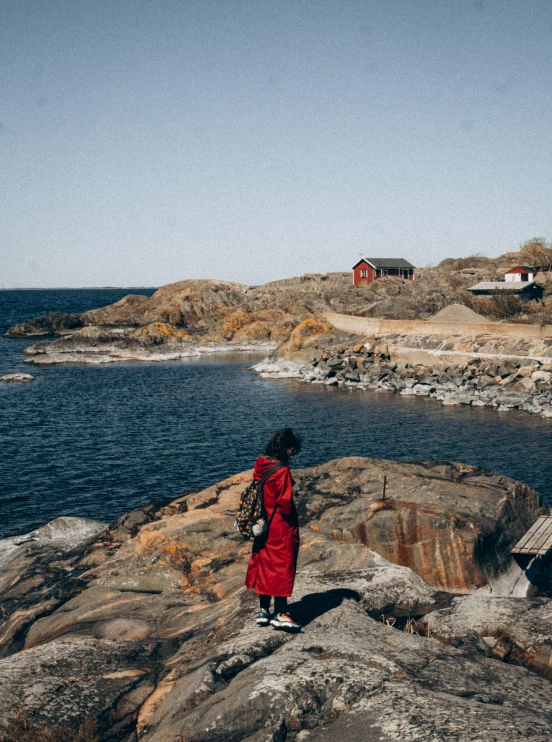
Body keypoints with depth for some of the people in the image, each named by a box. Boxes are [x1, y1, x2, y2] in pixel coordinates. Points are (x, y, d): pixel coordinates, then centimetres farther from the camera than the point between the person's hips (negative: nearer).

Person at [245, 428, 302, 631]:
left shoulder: (260, 466, 2)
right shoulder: (282, 471, -21)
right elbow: (285, 502, -22)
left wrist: (263, 517, 14)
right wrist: (293, 522, -6)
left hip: (264, 525, 8)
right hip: (281, 527, -8)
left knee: (265, 565, 15)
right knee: (282, 566, 1)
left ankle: (263, 611, 23)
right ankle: (280, 614, 6)